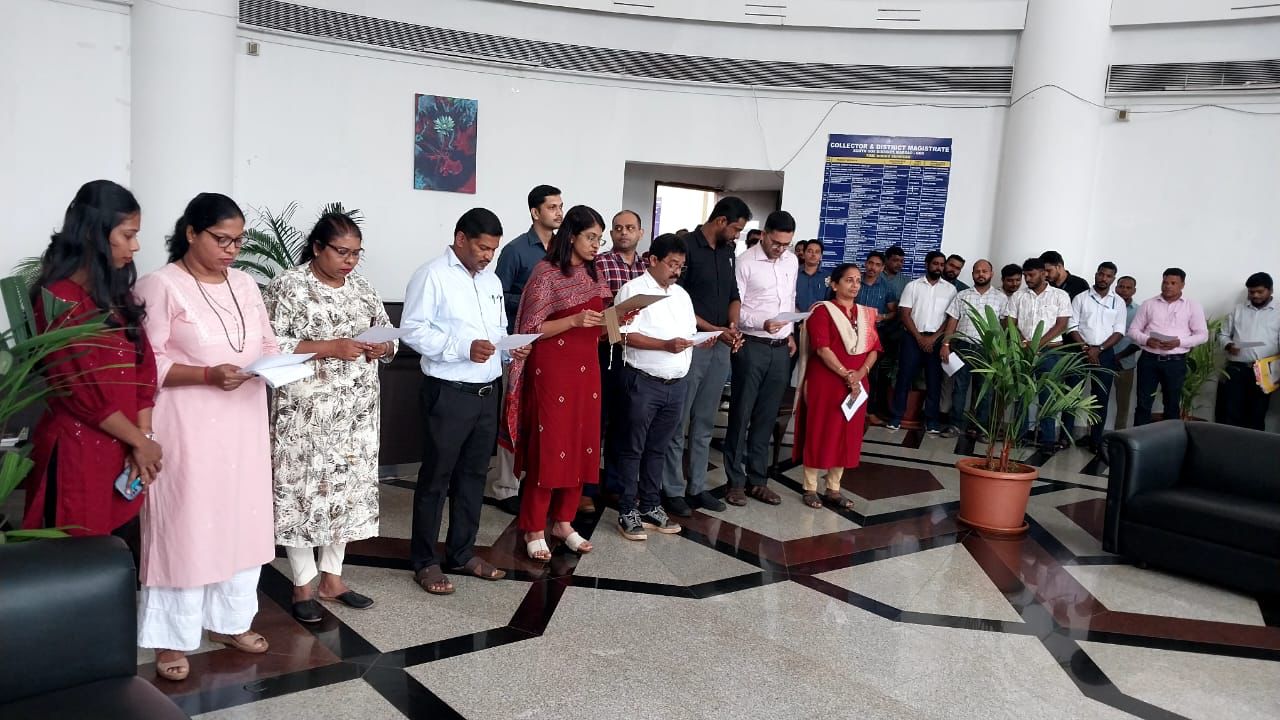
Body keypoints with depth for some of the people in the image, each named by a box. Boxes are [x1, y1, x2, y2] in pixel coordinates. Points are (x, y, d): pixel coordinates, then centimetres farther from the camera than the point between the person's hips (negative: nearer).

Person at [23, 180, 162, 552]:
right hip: (78, 453, -7)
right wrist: (139, 441, -7)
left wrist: (142, 440, -4)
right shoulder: (57, 299, -13)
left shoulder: (119, 293, 11)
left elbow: (144, 369, 7)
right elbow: (80, 391, -15)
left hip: (124, 450, 7)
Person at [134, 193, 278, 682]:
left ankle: (229, 620, 28)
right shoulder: (160, 286, -9)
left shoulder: (245, 284, 11)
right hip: (188, 429, -6)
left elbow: (268, 344, 16)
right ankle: (171, 639, 15)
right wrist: (208, 374, -23)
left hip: (243, 425, 6)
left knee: (241, 521, 12)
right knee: (184, 524, 1)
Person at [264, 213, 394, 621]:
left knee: (347, 487, 10)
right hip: (306, 411, -6)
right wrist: (331, 347, -21)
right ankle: (303, 586, 14)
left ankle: (332, 578, 24)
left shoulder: (362, 289, 11)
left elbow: (390, 337, 15)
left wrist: (381, 347, -8)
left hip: (356, 410, 6)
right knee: (304, 489, 0)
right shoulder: (288, 287, -7)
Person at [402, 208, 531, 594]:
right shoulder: (432, 276, -8)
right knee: (436, 476, 3)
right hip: (448, 393, -7)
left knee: (474, 474, 14)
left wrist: (510, 348, 0)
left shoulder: (492, 280, 15)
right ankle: (425, 561, 14)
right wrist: (463, 348, -23)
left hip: (488, 391, 7)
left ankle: (462, 552, 28)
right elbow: (413, 330, -15)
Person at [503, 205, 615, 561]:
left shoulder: (592, 274, 11)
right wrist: (573, 321, -23)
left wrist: (612, 320, -3)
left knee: (581, 445, 9)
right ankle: (534, 529, 9)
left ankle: (563, 521, 22)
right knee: (549, 447, -3)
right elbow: (531, 329, -13)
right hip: (553, 368, -7)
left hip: (586, 368, 7)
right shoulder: (546, 273, -10)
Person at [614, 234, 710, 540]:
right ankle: (628, 512, 10)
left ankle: (651, 506, 24)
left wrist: (703, 340, -5)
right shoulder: (634, 290, -6)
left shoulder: (681, 294, 16)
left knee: (658, 449, 14)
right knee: (633, 448, 2)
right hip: (644, 382, -6)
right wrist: (666, 345, -22)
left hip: (677, 384, 7)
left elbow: (690, 333, 18)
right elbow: (626, 335, -15)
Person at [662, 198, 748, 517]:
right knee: (678, 422, 0)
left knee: (705, 423, 12)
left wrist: (733, 326, -2)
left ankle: (697, 487, 20)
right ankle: (672, 490, 9)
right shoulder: (686, 246, -10)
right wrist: (714, 329, -15)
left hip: (721, 347, 7)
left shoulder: (728, 251, 13)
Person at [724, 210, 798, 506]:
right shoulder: (745, 262, -9)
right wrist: (762, 324, -25)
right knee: (741, 415, 2)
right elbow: (734, 308, -12)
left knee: (767, 417, 10)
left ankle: (757, 480, 19)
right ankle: (736, 481, 11)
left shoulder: (791, 261, 10)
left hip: (781, 348, 6)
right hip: (752, 347, -5)